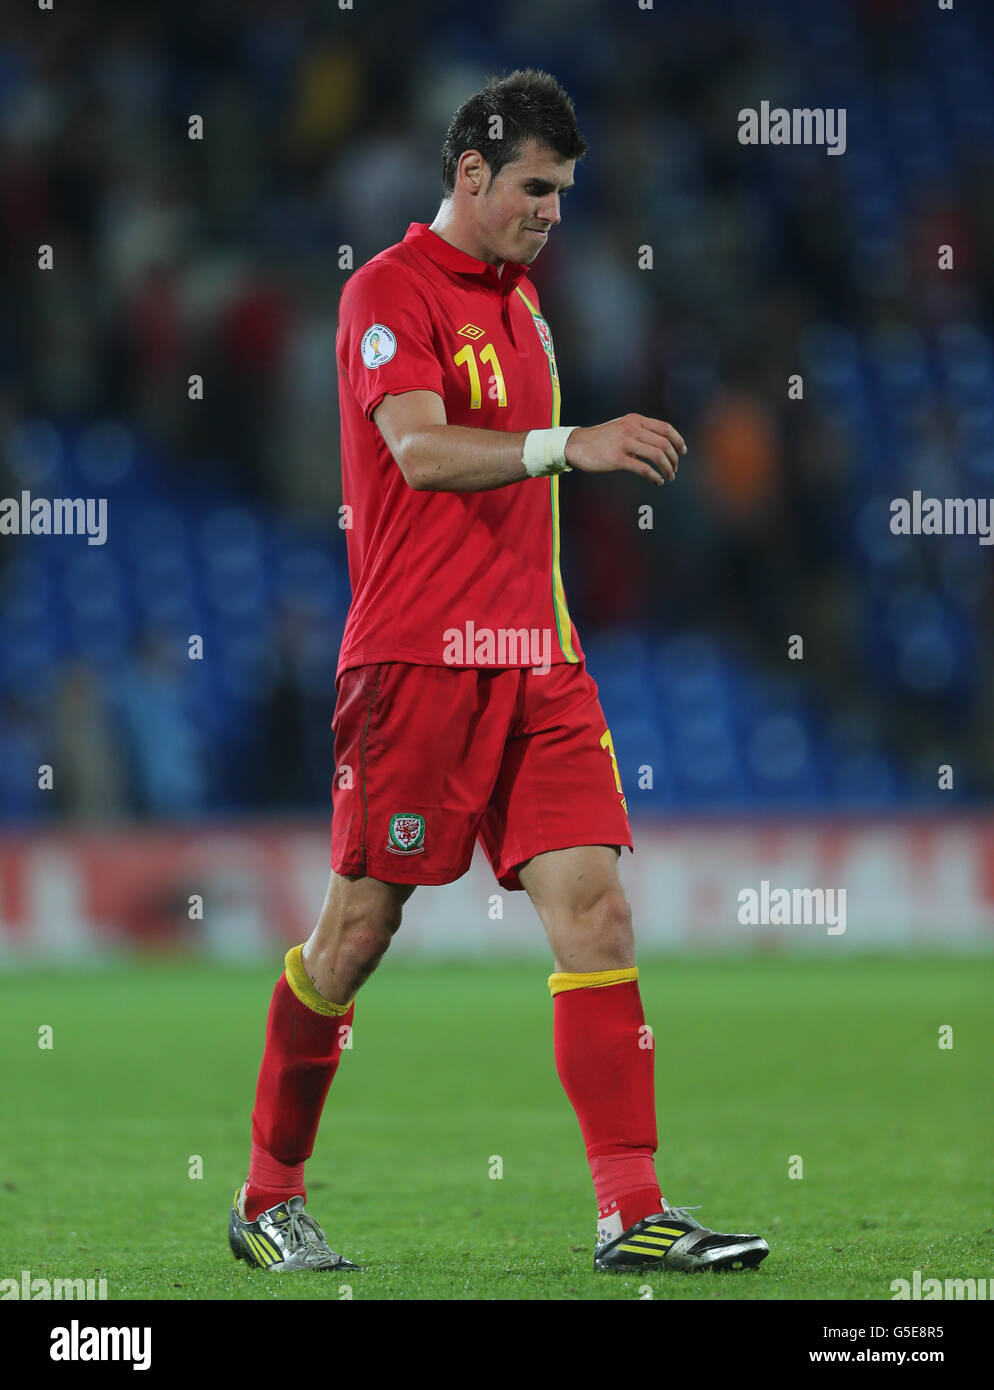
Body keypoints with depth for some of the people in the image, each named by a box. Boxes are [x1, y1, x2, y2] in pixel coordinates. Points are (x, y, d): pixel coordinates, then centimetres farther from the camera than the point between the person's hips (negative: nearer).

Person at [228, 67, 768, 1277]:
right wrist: (568, 443, -33)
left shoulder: (518, 294, 18)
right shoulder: (389, 292, -7)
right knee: (359, 924, -1)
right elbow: (422, 451, -22)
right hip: (415, 657, -7)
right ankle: (268, 1197, 15)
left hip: (533, 657, 7)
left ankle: (633, 1212, -8)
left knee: (593, 905, -5)